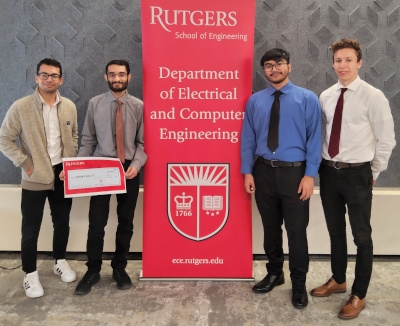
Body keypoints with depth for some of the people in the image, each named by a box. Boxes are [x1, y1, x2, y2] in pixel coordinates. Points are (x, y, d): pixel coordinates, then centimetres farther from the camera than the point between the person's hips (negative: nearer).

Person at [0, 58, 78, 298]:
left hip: (63, 175, 4)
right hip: (35, 178, -3)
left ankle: (60, 261, 37)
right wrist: (25, 164, -11)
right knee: (31, 229, 6)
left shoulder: (69, 106, 2)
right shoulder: (20, 107, -10)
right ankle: (30, 274, 24)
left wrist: (72, 162, 3)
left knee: (62, 223, 16)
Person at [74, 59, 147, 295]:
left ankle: (120, 268, 29)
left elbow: (143, 142, -2)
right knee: (96, 222, 3)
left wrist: (136, 164, -17)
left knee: (126, 222, 11)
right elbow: (88, 139, 3)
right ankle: (93, 270, 22)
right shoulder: (95, 104, 1)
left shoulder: (138, 106, -2)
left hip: (129, 170, 0)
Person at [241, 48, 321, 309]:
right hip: (264, 171, 3)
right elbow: (248, 138, 5)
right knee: (270, 227, 16)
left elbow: (314, 138, -6)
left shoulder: (307, 99, -3)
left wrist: (310, 174, -13)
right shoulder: (255, 101, 5)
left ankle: (299, 284, 25)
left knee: (297, 230, 6)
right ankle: (275, 274, 37)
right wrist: (247, 171, 0)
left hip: (294, 172, -3)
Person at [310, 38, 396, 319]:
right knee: (335, 231, 18)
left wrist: (373, 174, -1)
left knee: (362, 236, 7)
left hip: (357, 174, -5)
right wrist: (323, 165, 9)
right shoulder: (326, 97, 5)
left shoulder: (373, 97, -10)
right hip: (329, 172, 5)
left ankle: (359, 295, 24)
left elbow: (386, 141, -6)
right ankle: (338, 280, 39)